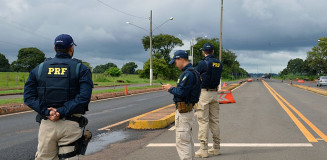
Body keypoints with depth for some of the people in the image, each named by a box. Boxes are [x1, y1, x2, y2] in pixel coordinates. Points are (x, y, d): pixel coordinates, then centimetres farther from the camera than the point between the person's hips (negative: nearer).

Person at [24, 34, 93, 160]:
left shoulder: (39, 68, 11)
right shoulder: (81, 69, 3)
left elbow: (28, 96, 0)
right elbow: (84, 96, -13)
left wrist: (46, 111, -8)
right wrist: (62, 112, -14)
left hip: (46, 124, 2)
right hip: (71, 125, -2)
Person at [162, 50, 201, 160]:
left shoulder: (188, 74, -19)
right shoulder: (192, 72, 15)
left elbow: (181, 92, -25)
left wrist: (170, 89, -9)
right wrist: (173, 89, 10)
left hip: (183, 113, -11)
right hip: (188, 110, 11)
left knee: (182, 142, -8)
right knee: (188, 141, 19)